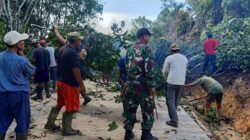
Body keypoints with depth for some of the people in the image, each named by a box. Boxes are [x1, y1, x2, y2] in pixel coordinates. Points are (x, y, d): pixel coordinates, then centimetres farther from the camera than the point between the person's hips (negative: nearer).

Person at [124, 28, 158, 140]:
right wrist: (152, 85, -15)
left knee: (130, 108, 12)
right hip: (143, 84, -7)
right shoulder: (146, 48, -11)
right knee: (147, 109, 4)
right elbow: (149, 68, -17)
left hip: (130, 83, 7)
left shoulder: (130, 49, 11)